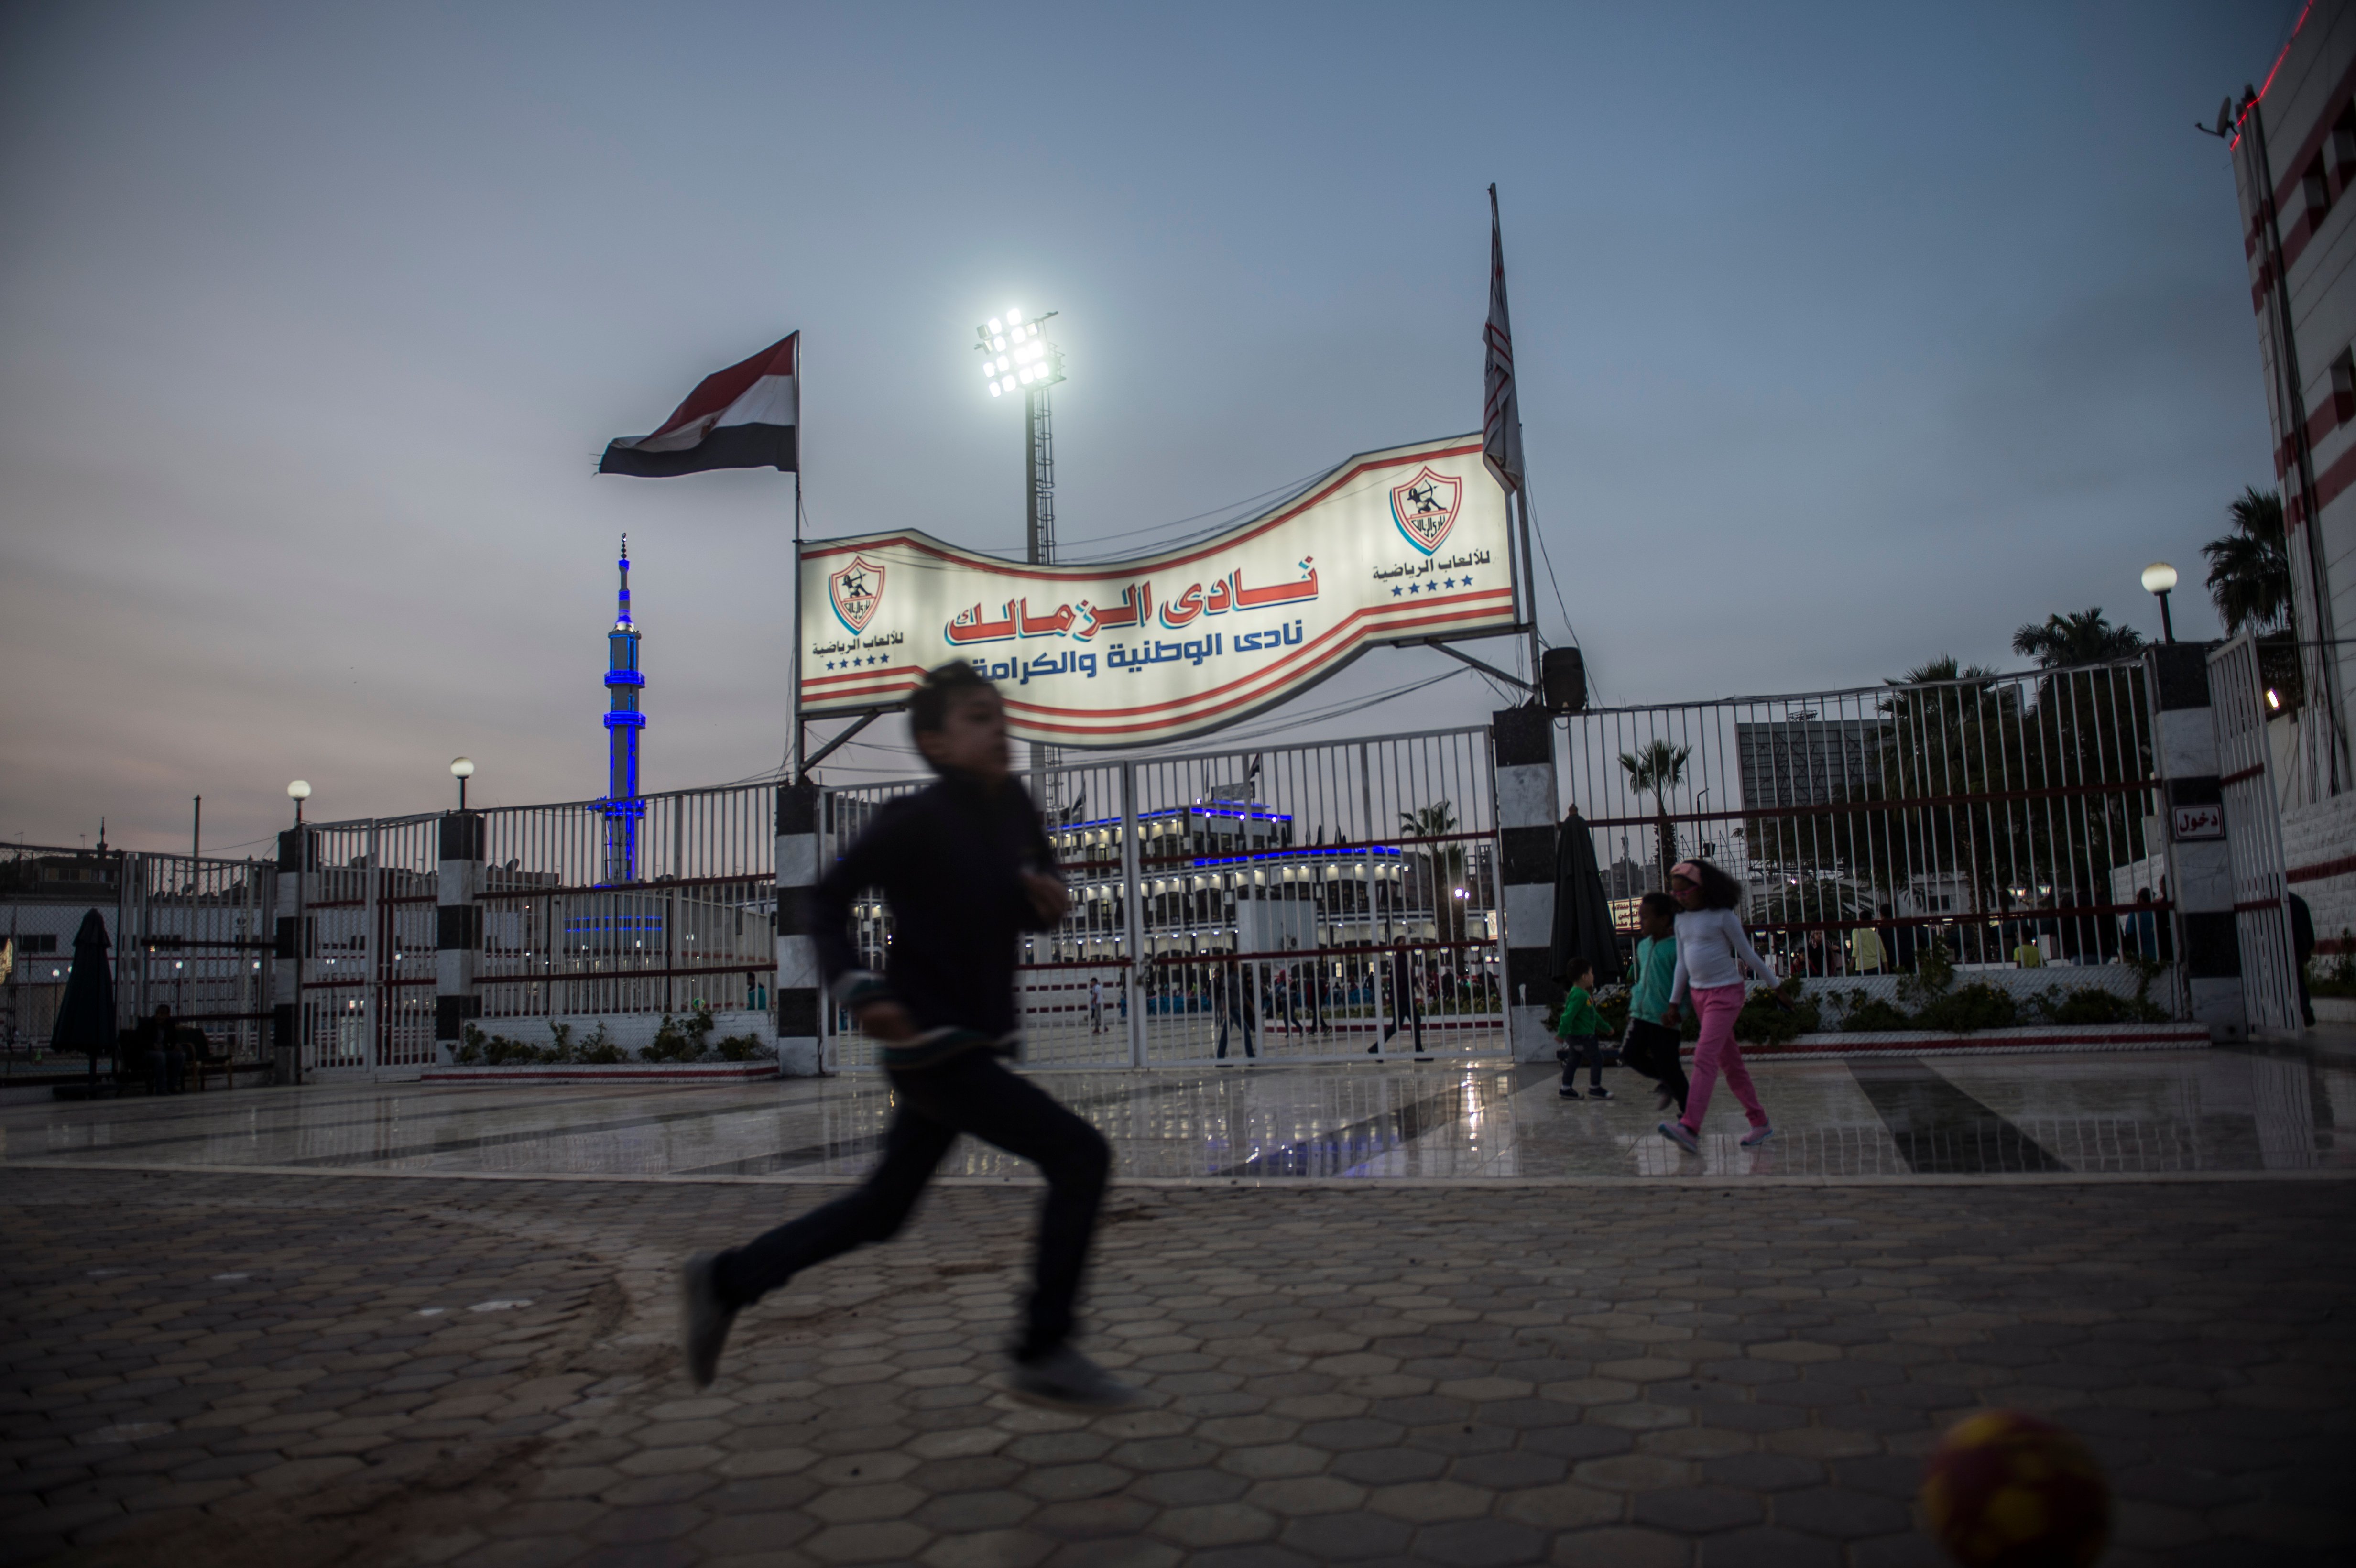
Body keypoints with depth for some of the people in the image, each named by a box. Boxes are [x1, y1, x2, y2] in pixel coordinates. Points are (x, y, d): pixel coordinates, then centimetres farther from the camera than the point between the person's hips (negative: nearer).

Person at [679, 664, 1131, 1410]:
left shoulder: (1015, 808, 4)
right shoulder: (914, 820, -16)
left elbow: (1028, 908, 18)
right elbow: (828, 900, -9)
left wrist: (1051, 902, -6)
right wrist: (861, 991, -22)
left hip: (979, 1042, 8)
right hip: (933, 1047, -8)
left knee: (882, 1209, 18)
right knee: (1080, 1156, -11)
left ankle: (726, 1280, 34)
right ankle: (1045, 1354, 1)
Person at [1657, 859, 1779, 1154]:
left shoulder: (1723, 917, -11)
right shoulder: (1682, 921, 8)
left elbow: (1748, 955, -4)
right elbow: (1682, 963, 13)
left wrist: (1777, 986, 1)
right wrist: (1674, 1003, 13)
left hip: (1725, 992, -7)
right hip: (1699, 994, 7)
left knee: (1705, 1056, -18)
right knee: (1730, 1061, 11)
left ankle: (1690, 1129, -27)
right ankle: (1760, 1124, 21)